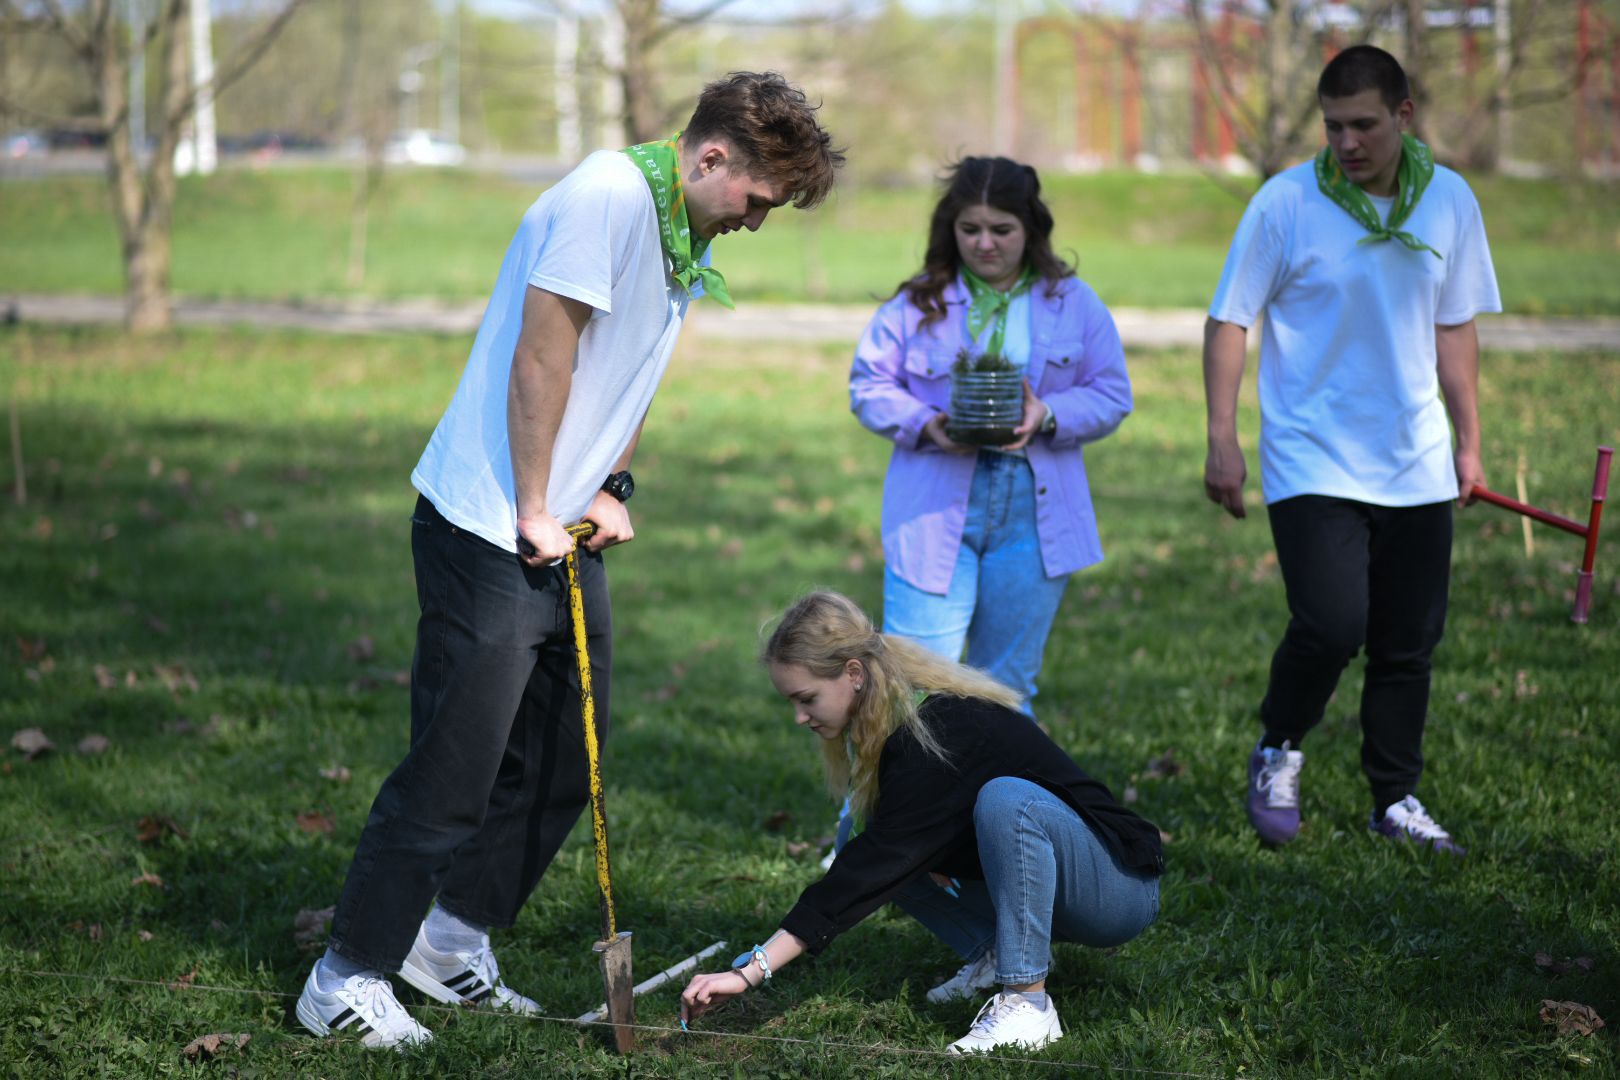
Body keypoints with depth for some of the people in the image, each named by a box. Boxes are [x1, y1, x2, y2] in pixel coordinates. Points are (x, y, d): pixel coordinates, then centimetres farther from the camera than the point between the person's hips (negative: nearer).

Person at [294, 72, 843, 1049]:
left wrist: (613, 488, 7)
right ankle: (346, 978, 2)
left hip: (568, 534, 10)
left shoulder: (688, 236, 12)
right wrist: (534, 515, -14)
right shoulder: (606, 198, -18)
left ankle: (453, 937, 27)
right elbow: (540, 360, -19)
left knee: (563, 766, 13)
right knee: (455, 767, -8)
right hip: (489, 529, -10)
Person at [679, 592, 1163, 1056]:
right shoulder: (887, 726, -1)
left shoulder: (941, 733, -28)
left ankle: (1028, 1004, -28)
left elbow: (877, 865, -33)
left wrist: (752, 971, -36)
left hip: (1119, 887, -8)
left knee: (1006, 798, -35)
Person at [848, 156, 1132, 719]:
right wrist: (925, 424, -14)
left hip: (1031, 519, 2)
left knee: (1007, 686, 10)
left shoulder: (1074, 304, 6)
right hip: (935, 513, -1)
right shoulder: (918, 303, 3)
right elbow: (869, 386, 5)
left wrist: (1047, 417, -15)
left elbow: (1110, 397, 5)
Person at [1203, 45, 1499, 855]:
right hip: (1313, 463, -4)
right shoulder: (1286, 202, -9)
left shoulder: (1449, 201, 4)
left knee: (1409, 643, 7)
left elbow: (1454, 327, 14)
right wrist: (1222, 442, -8)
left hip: (1415, 468, 4)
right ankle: (1277, 755, 11)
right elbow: (1228, 322, -3)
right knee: (1332, 626, -17)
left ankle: (1396, 802, 23)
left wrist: (1469, 441, 15)